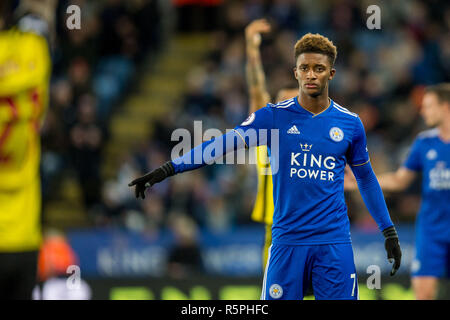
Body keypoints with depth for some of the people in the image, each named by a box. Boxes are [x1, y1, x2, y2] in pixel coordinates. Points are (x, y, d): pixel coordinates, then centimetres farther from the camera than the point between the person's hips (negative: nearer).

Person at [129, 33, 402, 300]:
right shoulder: (275, 117, 1)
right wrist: (167, 170, -12)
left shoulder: (350, 124, 5)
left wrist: (389, 230, 18)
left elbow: (366, 178, 18)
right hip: (288, 241, -1)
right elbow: (223, 144, -4)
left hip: (334, 244, 1)